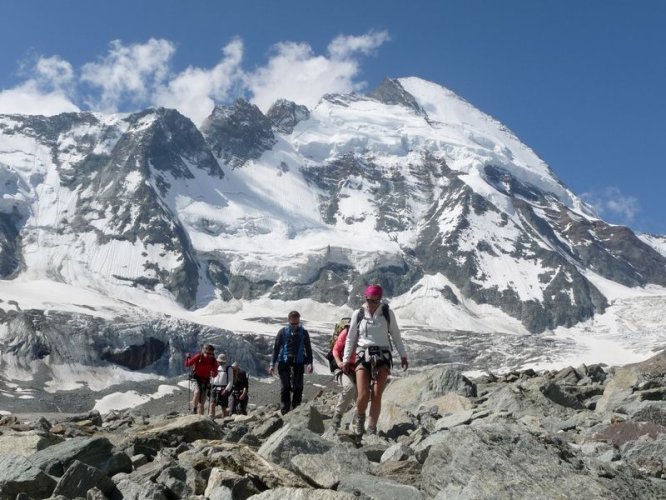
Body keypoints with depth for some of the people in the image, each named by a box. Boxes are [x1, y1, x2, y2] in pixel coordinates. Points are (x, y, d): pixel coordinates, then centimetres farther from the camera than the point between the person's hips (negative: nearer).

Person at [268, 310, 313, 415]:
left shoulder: (303, 332, 7)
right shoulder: (283, 331, 4)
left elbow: (308, 349, 9)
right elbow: (276, 348, 6)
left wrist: (309, 363, -2)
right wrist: (272, 364, 1)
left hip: (298, 363, 1)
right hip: (284, 363, -1)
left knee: (298, 388, -2)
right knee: (285, 387, -5)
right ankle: (285, 412, 0)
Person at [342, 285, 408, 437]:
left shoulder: (387, 313, 2)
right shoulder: (358, 314, 3)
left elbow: (396, 335, 10)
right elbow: (351, 338, 10)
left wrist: (403, 355, 8)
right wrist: (346, 359, 6)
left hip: (382, 356, 0)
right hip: (363, 356, 0)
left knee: (377, 395, -8)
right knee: (363, 395, -14)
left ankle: (372, 429, 5)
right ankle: (359, 417, 18)